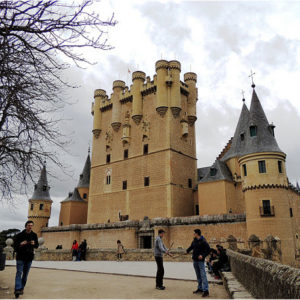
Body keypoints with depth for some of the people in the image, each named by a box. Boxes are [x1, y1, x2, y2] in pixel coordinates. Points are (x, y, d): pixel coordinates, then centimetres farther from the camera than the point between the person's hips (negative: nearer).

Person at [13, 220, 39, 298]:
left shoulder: (34, 235, 4)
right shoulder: (20, 235, -5)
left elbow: (37, 245, 9)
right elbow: (14, 244, -3)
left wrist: (34, 244, -14)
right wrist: (20, 244, -22)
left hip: (29, 257, 3)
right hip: (20, 257, -3)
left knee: (25, 274, 9)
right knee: (19, 272, -11)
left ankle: (22, 288, 21)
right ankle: (17, 289, -14)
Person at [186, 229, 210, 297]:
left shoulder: (203, 241, -13)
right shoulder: (194, 241, 9)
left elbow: (208, 249, -15)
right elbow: (191, 247, 27)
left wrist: (203, 255, -21)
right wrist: (187, 251, 20)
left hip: (200, 261, -8)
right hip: (195, 260, 8)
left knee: (203, 275, -9)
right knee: (198, 275, 14)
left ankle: (206, 290, -6)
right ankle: (200, 288, 24)